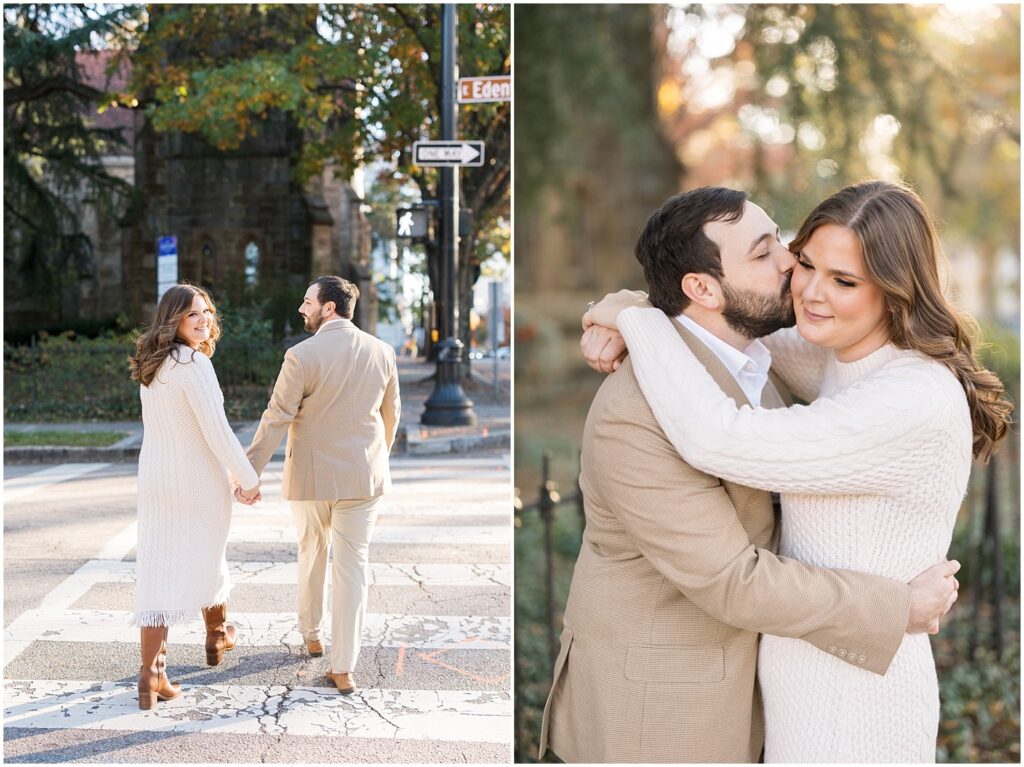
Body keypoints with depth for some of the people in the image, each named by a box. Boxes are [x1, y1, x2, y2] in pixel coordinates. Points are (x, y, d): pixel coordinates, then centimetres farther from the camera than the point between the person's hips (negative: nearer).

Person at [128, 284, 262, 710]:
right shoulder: (193, 364, -19)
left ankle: (151, 675, -6)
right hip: (199, 481, -6)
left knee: (158, 570, 2)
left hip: (155, 479, 6)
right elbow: (216, 430, -21)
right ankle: (216, 637, 42)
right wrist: (249, 479, -11)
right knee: (205, 559, 17)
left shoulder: (151, 364, 8)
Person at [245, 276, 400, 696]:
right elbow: (391, 413, 11)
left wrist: (251, 473, -5)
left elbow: (276, 419, -13)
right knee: (352, 567, 4)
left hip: (312, 475, -2)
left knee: (312, 553, 21)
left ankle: (310, 634, 38)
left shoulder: (302, 356, -14)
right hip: (364, 474, 2)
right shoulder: (382, 352, -1)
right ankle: (343, 668, 2)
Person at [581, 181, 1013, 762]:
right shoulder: (839, 360, 1)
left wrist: (636, 318, -19)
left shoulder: (914, 405, -26)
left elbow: (718, 438, -32)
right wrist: (635, 313, -4)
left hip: (853, 703, -8)